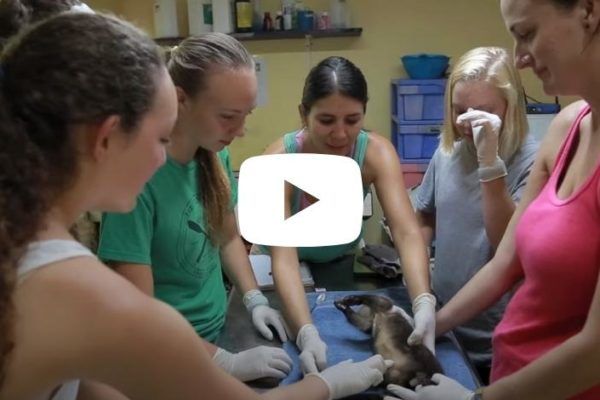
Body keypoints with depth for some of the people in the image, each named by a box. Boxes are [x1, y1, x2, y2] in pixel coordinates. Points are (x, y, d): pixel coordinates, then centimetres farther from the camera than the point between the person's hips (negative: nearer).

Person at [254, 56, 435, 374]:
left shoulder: (376, 152, -24)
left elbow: (407, 233, -34)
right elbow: (283, 258, -37)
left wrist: (424, 303, -51)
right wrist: (307, 333, -52)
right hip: (280, 273, -1)